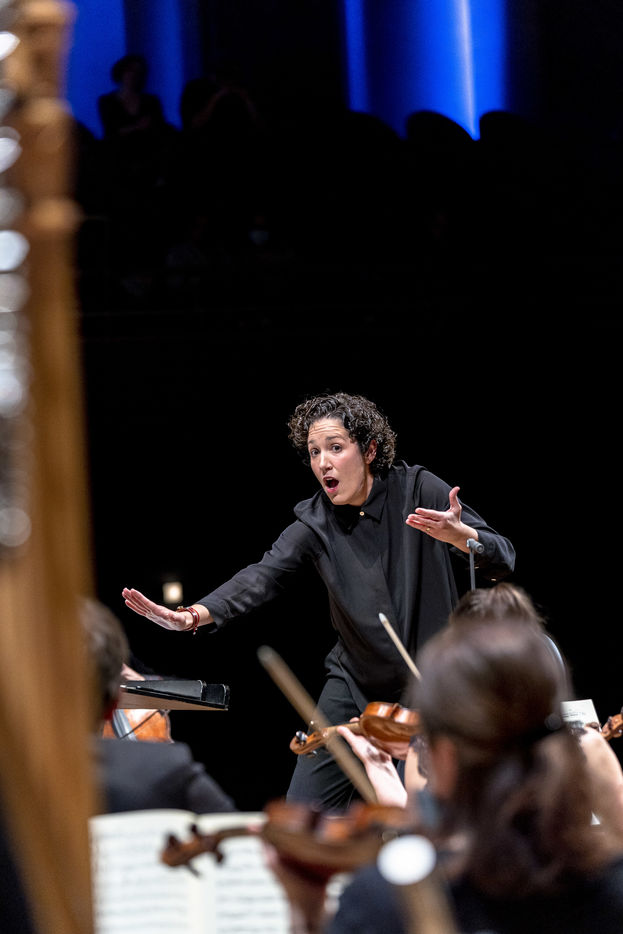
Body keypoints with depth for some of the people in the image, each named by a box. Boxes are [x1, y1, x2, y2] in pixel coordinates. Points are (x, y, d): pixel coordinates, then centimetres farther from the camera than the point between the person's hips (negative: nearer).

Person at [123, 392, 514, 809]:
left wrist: (459, 535, -36)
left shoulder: (418, 489, -10)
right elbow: (264, 575, -21)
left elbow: (504, 560, -13)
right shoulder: (315, 523, -5)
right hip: (356, 681, 3)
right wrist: (194, 615, -38)